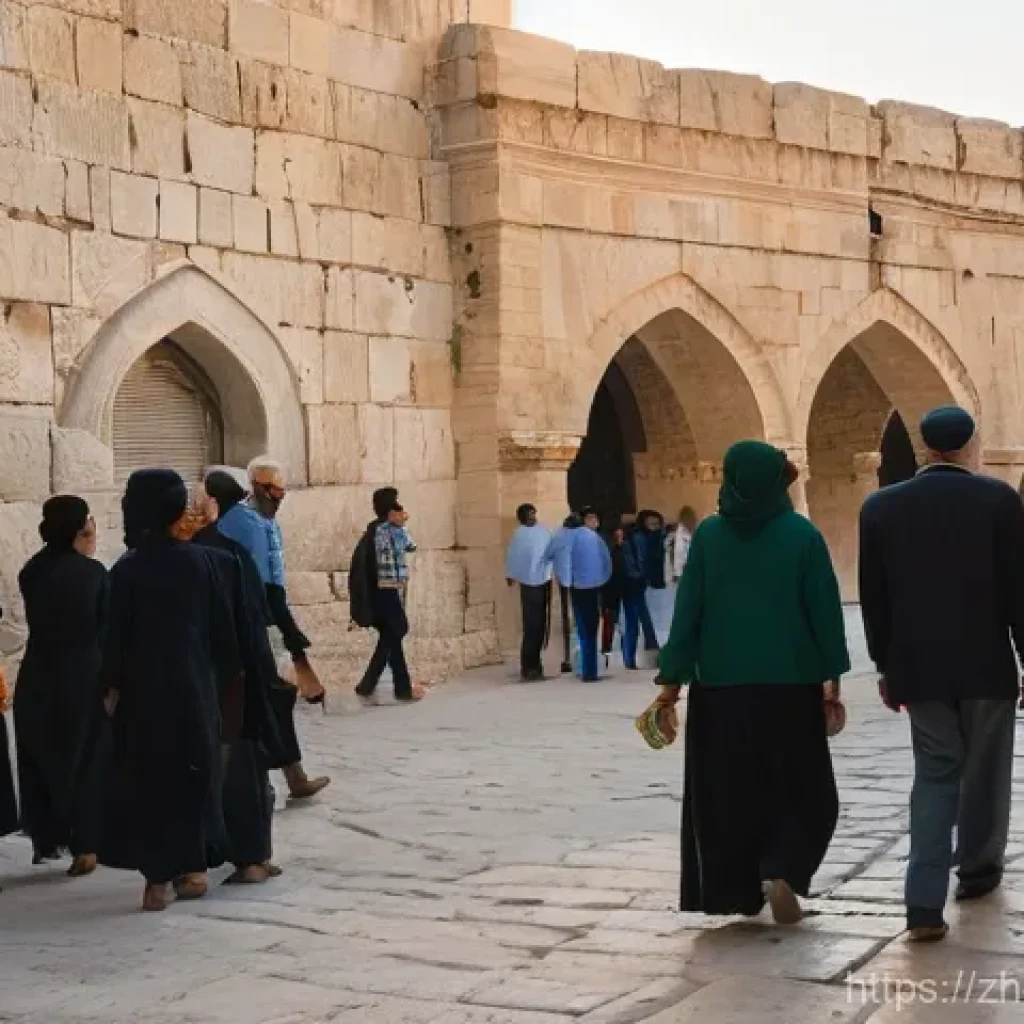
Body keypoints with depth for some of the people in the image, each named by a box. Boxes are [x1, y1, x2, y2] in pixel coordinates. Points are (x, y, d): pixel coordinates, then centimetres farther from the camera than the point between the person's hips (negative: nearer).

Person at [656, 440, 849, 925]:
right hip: (790, 684, -1)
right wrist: (832, 678, 5)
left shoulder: (709, 534, -1)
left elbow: (688, 608, -2)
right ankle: (781, 872, -8)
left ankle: (736, 891, 12)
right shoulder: (802, 534, -4)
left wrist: (673, 678, 2)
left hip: (721, 685, 1)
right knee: (800, 789, 11)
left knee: (725, 789, 12)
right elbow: (825, 609, -3)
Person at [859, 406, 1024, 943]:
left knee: (934, 774, 8)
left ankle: (925, 903, -4)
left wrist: (885, 667, 12)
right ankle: (977, 868, 36)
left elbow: (874, 599, 3)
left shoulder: (880, 507, -1)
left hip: (919, 666, 2)